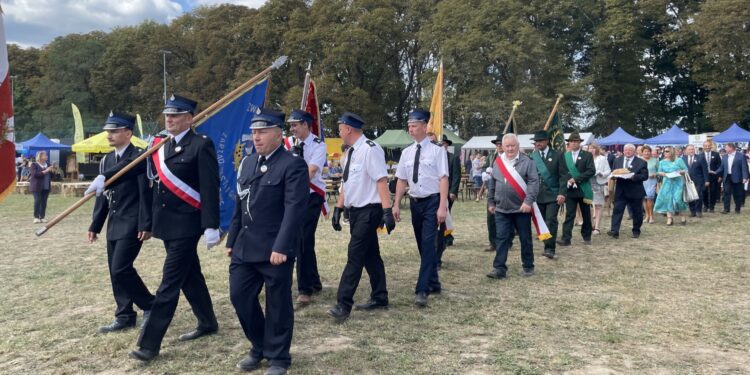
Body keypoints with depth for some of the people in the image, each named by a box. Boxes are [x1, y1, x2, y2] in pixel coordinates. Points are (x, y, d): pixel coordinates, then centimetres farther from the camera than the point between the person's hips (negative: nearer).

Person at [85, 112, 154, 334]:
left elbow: (146, 193, -15)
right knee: (115, 271, 9)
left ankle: (150, 305, 7)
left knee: (121, 268, -11)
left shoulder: (139, 156, -11)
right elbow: (102, 196, 15)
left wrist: (146, 225, -19)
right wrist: (95, 225, 14)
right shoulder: (106, 161, 12)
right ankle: (125, 316, 20)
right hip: (113, 224, 8)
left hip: (132, 224, -8)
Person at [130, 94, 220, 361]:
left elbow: (210, 189, -16)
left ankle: (150, 343, 2)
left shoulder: (201, 145, -11)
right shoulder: (161, 146, 11)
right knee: (190, 277, 18)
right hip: (166, 224, 8)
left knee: (170, 283, -4)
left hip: (186, 225, -8)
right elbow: (156, 184, 13)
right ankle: (208, 323, 33)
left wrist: (211, 226, -19)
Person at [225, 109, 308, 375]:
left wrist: (281, 247, -23)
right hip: (245, 247, 7)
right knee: (239, 296, 11)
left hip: (275, 249, -7)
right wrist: (232, 240, 17)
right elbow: (240, 206, 18)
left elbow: (294, 209, -17)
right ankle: (259, 346, 32)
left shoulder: (293, 164, -10)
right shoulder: (247, 163, 14)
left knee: (278, 304, 5)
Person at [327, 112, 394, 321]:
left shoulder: (370, 149, -15)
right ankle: (379, 299, 27)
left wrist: (387, 212, -25)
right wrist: (338, 209, 15)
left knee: (355, 256, -10)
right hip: (355, 210, 9)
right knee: (370, 255, 16)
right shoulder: (351, 152, 12)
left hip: (369, 210, -9)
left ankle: (343, 304, -6)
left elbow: (381, 181, -20)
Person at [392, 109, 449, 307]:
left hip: (432, 202, -6)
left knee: (428, 245, -12)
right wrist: (396, 204, 5)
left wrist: (442, 207, -18)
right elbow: (402, 180, 10)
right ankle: (433, 283, 31)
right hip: (415, 202, 6)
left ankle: (422, 290, -11)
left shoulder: (437, 150, -9)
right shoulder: (406, 152, 7)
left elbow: (443, 179, -12)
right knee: (422, 246, 15)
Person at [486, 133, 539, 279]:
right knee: (502, 239, 1)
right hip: (501, 210, 3)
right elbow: (492, 185, 15)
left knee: (525, 239, 9)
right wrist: (490, 202, 15)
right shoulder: (497, 163, 8)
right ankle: (499, 268, 2)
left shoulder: (527, 162, -4)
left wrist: (528, 201, -21)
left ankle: (528, 267, 22)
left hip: (522, 209, -3)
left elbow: (534, 182, -11)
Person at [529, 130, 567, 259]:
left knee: (551, 220, -11)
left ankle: (550, 249, -10)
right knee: (542, 222, 8)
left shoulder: (557, 155, -1)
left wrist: (562, 193, -13)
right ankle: (547, 246, 18)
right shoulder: (533, 156, 7)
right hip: (538, 195, 3)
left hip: (553, 195, -3)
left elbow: (563, 176, -4)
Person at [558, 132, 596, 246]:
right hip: (570, 190, 1)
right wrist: (567, 181, -17)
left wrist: (576, 179, -16)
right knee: (569, 215, -4)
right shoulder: (565, 156, 7)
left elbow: (591, 171, -10)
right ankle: (566, 238, -8)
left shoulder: (587, 155, 0)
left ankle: (587, 237, 24)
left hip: (583, 189, -1)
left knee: (586, 215, 10)